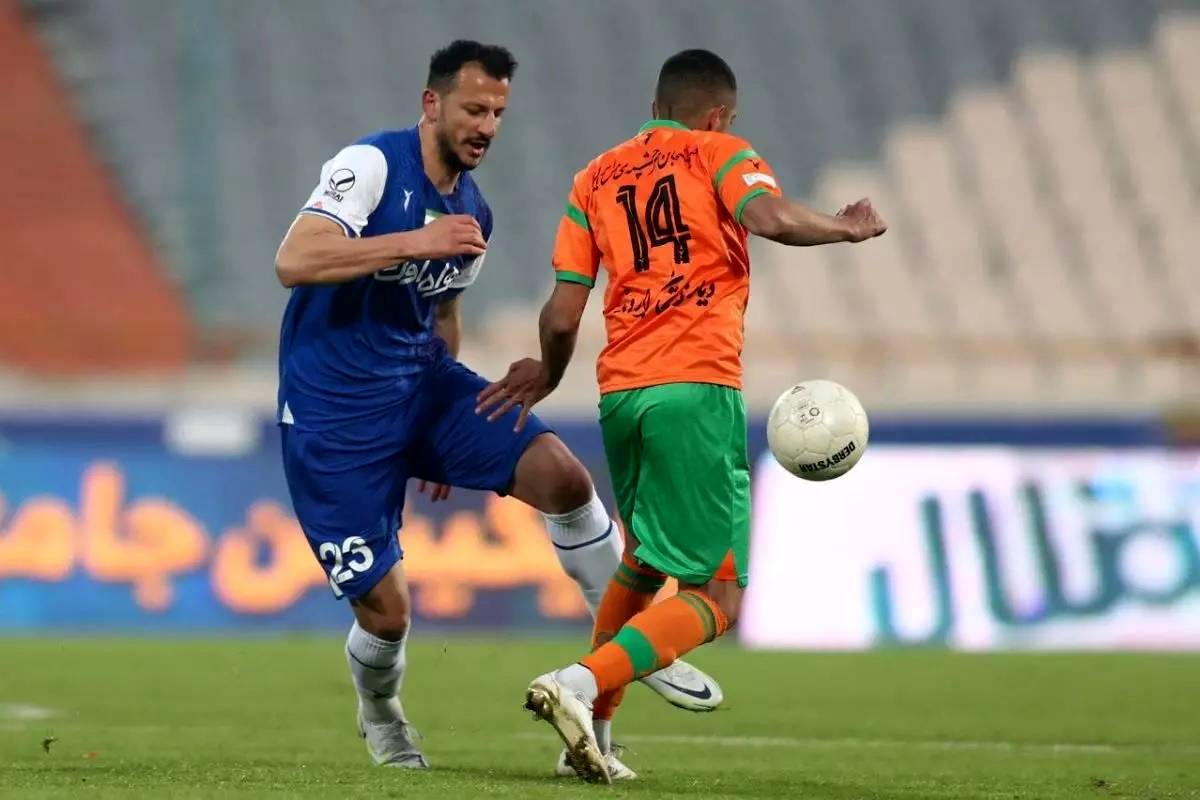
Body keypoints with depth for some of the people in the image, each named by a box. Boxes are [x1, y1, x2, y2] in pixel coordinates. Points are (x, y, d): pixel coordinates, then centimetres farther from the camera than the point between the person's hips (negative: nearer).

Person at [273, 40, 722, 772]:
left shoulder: (475, 214, 8)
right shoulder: (371, 165, -15)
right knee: (386, 608, -7)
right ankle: (380, 714, 29)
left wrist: (446, 440, 27)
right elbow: (293, 261, -28)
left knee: (562, 474, -17)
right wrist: (417, 242, -32)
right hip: (334, 413, -6)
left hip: (421, 384, 6)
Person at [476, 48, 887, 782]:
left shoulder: (596, 178, 19)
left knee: (642, 561, 29)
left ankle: (594, 727, 25)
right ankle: (580, 684, -26)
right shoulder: (719, 155, 7)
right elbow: (772, 218, -15)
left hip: (621, 392, 6)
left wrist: (546, 376, 33)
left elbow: (561, 318, 14)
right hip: (698, 389, -6)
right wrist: (849, 227, 3)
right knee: (716, 599, -5)